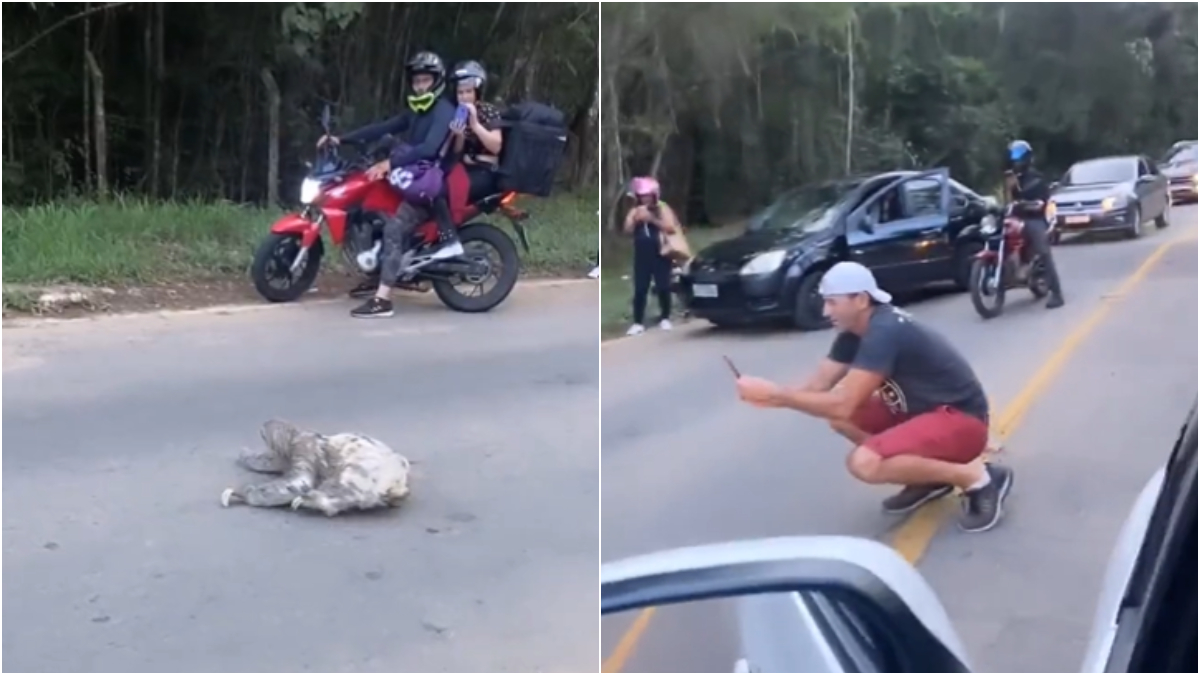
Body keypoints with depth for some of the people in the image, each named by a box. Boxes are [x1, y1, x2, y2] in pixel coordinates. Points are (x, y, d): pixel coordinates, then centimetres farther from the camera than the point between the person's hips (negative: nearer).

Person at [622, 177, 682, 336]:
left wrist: (652, 219, -18)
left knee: (663, 288, 1)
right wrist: (636, 219, -17)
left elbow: (671, 228, -11)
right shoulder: (634, 211, 8)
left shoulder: (662, 208, 1)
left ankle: (665, 318, 16)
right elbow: (627, 230, -1)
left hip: (661, 255, -2)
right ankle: (638, 323, 0)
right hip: (642, 256, 2)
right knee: (640, 290, -2)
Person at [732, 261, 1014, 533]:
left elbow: (842, 405, -30)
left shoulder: (885, 333, -25)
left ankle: (976, 476, -11)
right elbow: (817, 386, 0)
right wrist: (769, 395, -18)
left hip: (961, 419, -10)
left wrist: (774, 395, -25)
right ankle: (928, 478, 9)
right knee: (838, 418, 1)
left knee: (864, 462, -27)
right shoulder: (854, 332, 4)